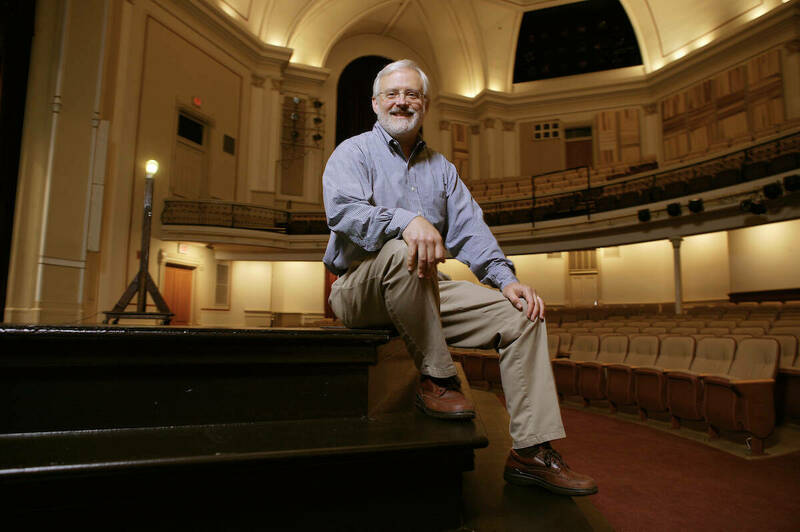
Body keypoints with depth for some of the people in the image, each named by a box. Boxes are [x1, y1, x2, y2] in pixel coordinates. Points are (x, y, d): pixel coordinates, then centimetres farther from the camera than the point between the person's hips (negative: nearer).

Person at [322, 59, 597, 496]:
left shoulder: (440, 166, 21)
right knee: (405, 251, -38)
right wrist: (405, 220, -34)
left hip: (425, 293, 5)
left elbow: (469, 227, 10)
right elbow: (342, 209, -16)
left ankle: (532, 452, -8)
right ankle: (436, 378, -20)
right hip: (360, 290, -4)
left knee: (522, 314, -11)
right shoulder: (354, 152, 5)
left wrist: (503, 276, -7)